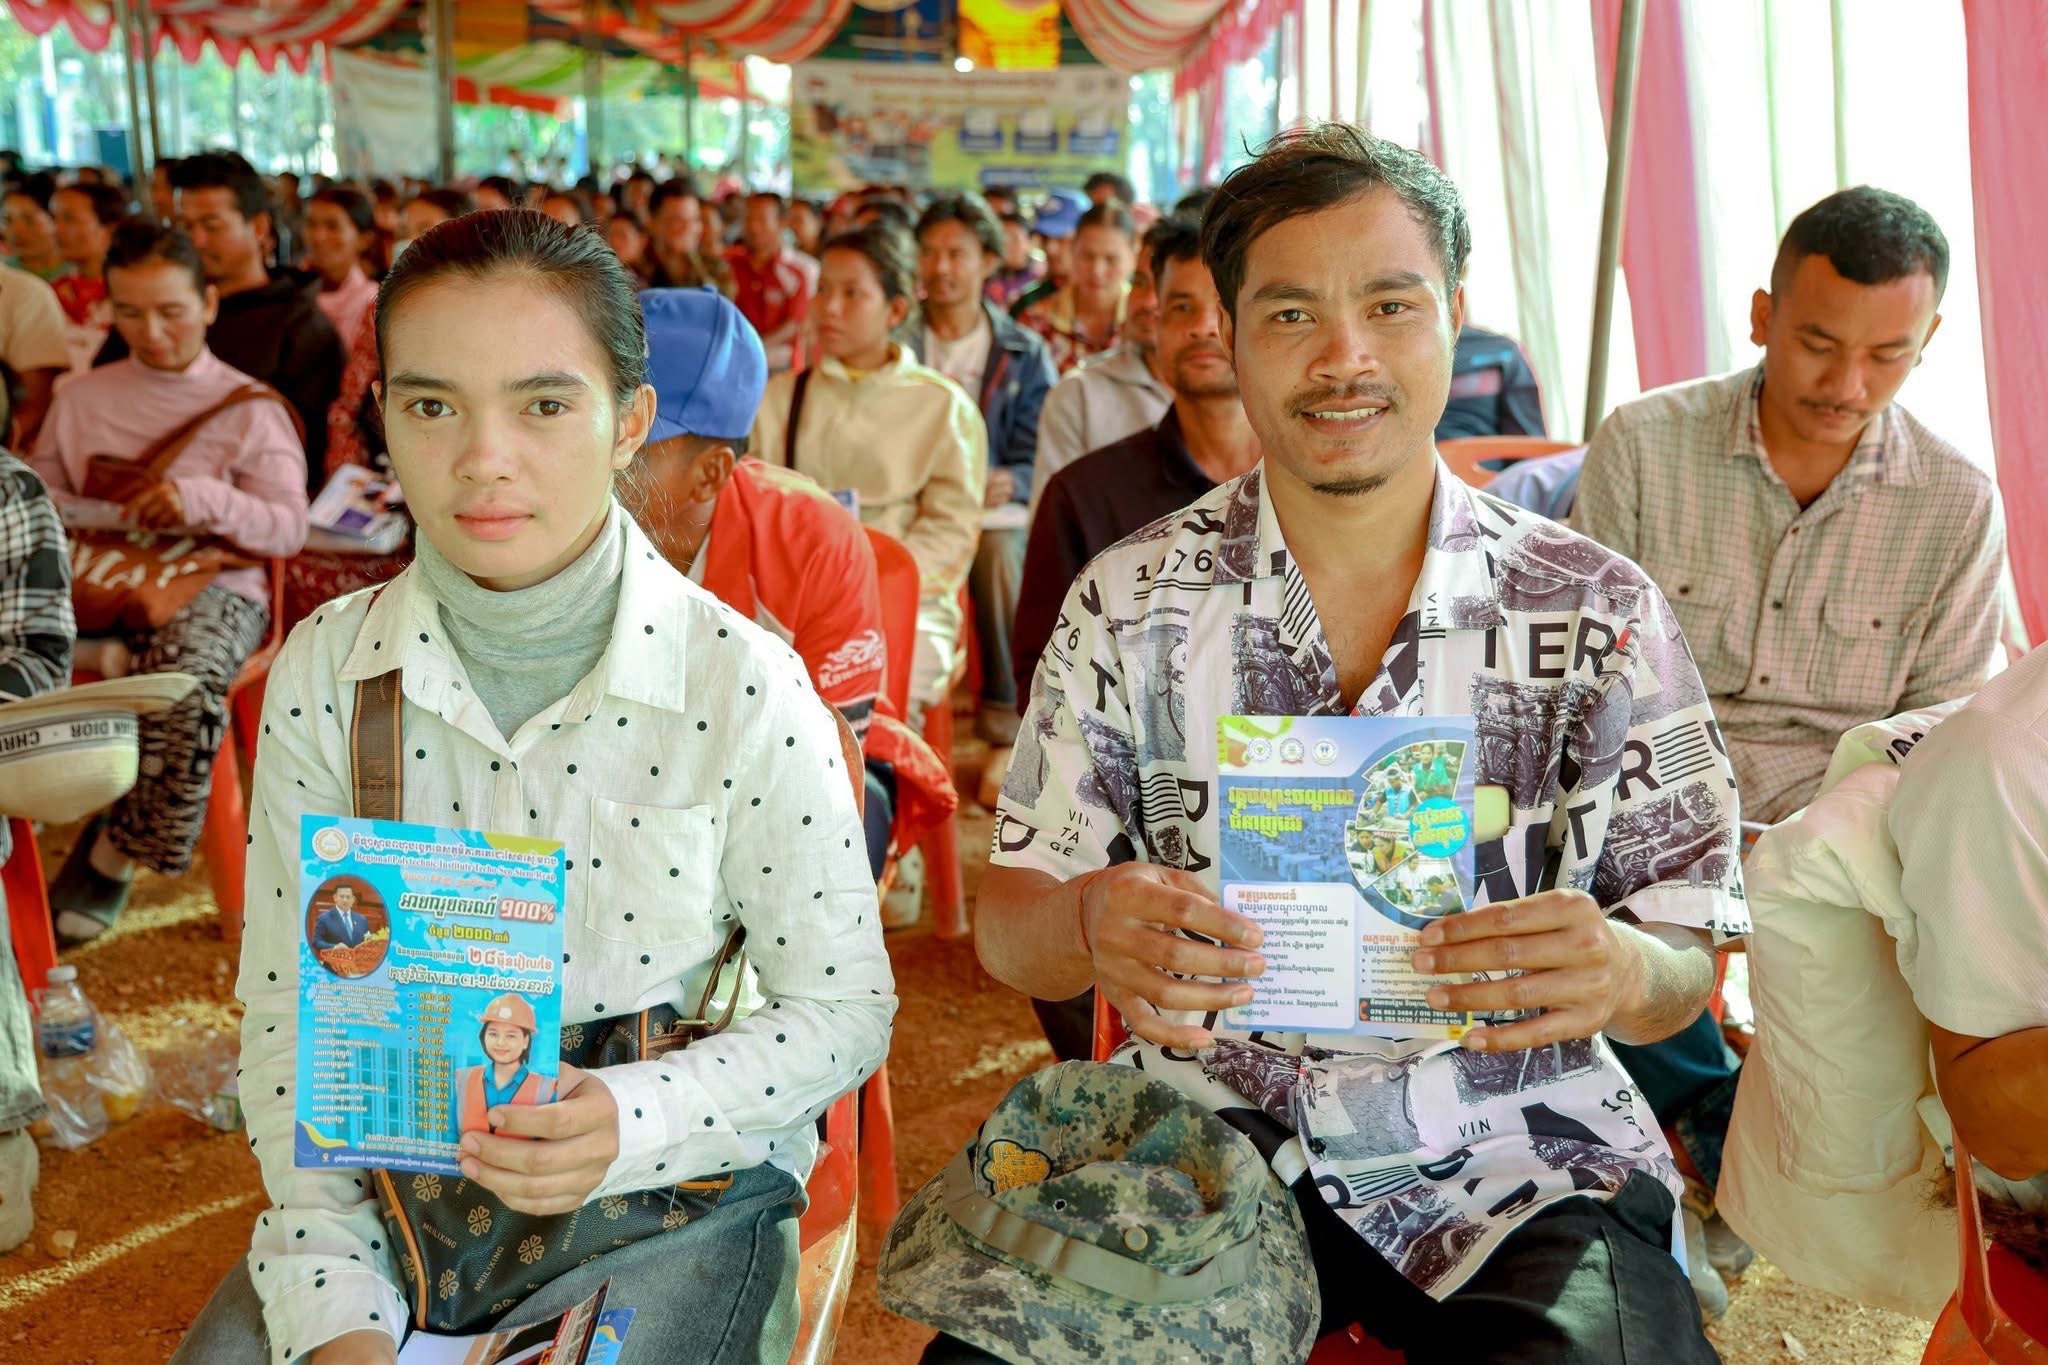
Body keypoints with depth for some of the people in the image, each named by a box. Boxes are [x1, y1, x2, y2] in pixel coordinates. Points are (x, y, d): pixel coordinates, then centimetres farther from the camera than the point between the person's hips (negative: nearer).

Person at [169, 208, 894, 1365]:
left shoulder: (744, 688, -14)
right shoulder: (324, 674, -5)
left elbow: (844, 1007, -7)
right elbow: (290, 1008, -1)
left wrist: (632, 1124, -24)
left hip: (674, 1189, -2)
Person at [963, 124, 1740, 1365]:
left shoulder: (1602, 613, -2)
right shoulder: (1130, 606, 0)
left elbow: (1686, 966, 0)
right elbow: (1008, 923, 0)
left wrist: (1620, 972, -24)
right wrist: (1091, 926, -25)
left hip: (1515, 1156, 0)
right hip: (1207, 1136, 1)